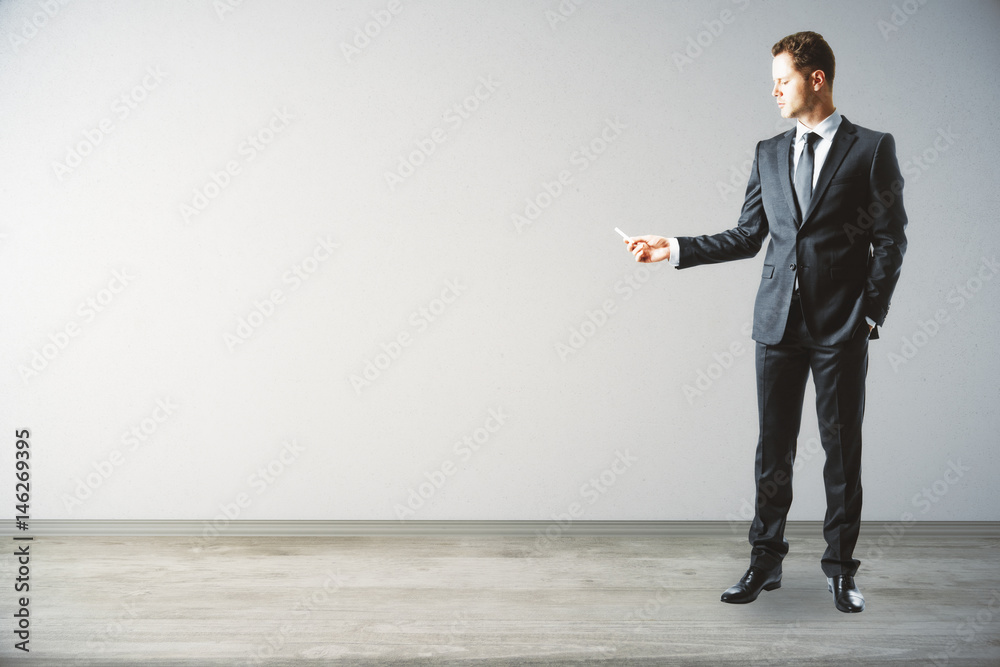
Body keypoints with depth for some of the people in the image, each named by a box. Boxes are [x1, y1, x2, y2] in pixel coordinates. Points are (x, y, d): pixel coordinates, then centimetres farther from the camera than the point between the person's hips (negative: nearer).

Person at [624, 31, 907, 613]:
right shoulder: (769, 154, 12)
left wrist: (871, 314, -7)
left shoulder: (872, 150, 0)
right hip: (779, 324, 4)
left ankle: (841, 568, 17)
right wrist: (676, 249, 6)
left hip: (841, 328, -3)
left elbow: (890, 239, -1)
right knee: (774, 448, 7)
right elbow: (747, 237, 14)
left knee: (842, 447, 4)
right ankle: (766, 562, 18)